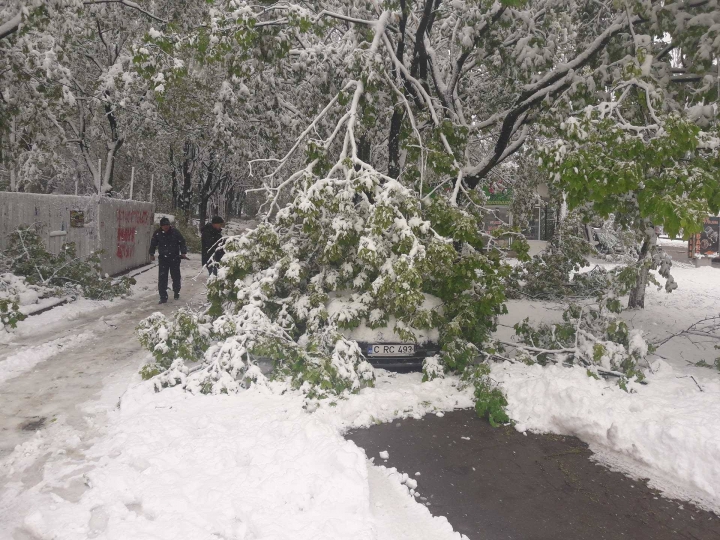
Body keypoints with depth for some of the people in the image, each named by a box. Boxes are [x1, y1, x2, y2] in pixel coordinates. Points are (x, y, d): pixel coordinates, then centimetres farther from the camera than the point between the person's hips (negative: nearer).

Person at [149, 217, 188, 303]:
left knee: (176, 276, 8)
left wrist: (183, 252, -6)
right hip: (163, 258, 1)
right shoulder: (157, 233, -1)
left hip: (174, 258, -1)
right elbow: (153, 244, 13)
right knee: (162, 278, -4)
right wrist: (152, 254, 10)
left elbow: (182, 242, 2)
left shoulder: (175, 232, -5)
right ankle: (163, 296, 2)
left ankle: (176, 293, 29)